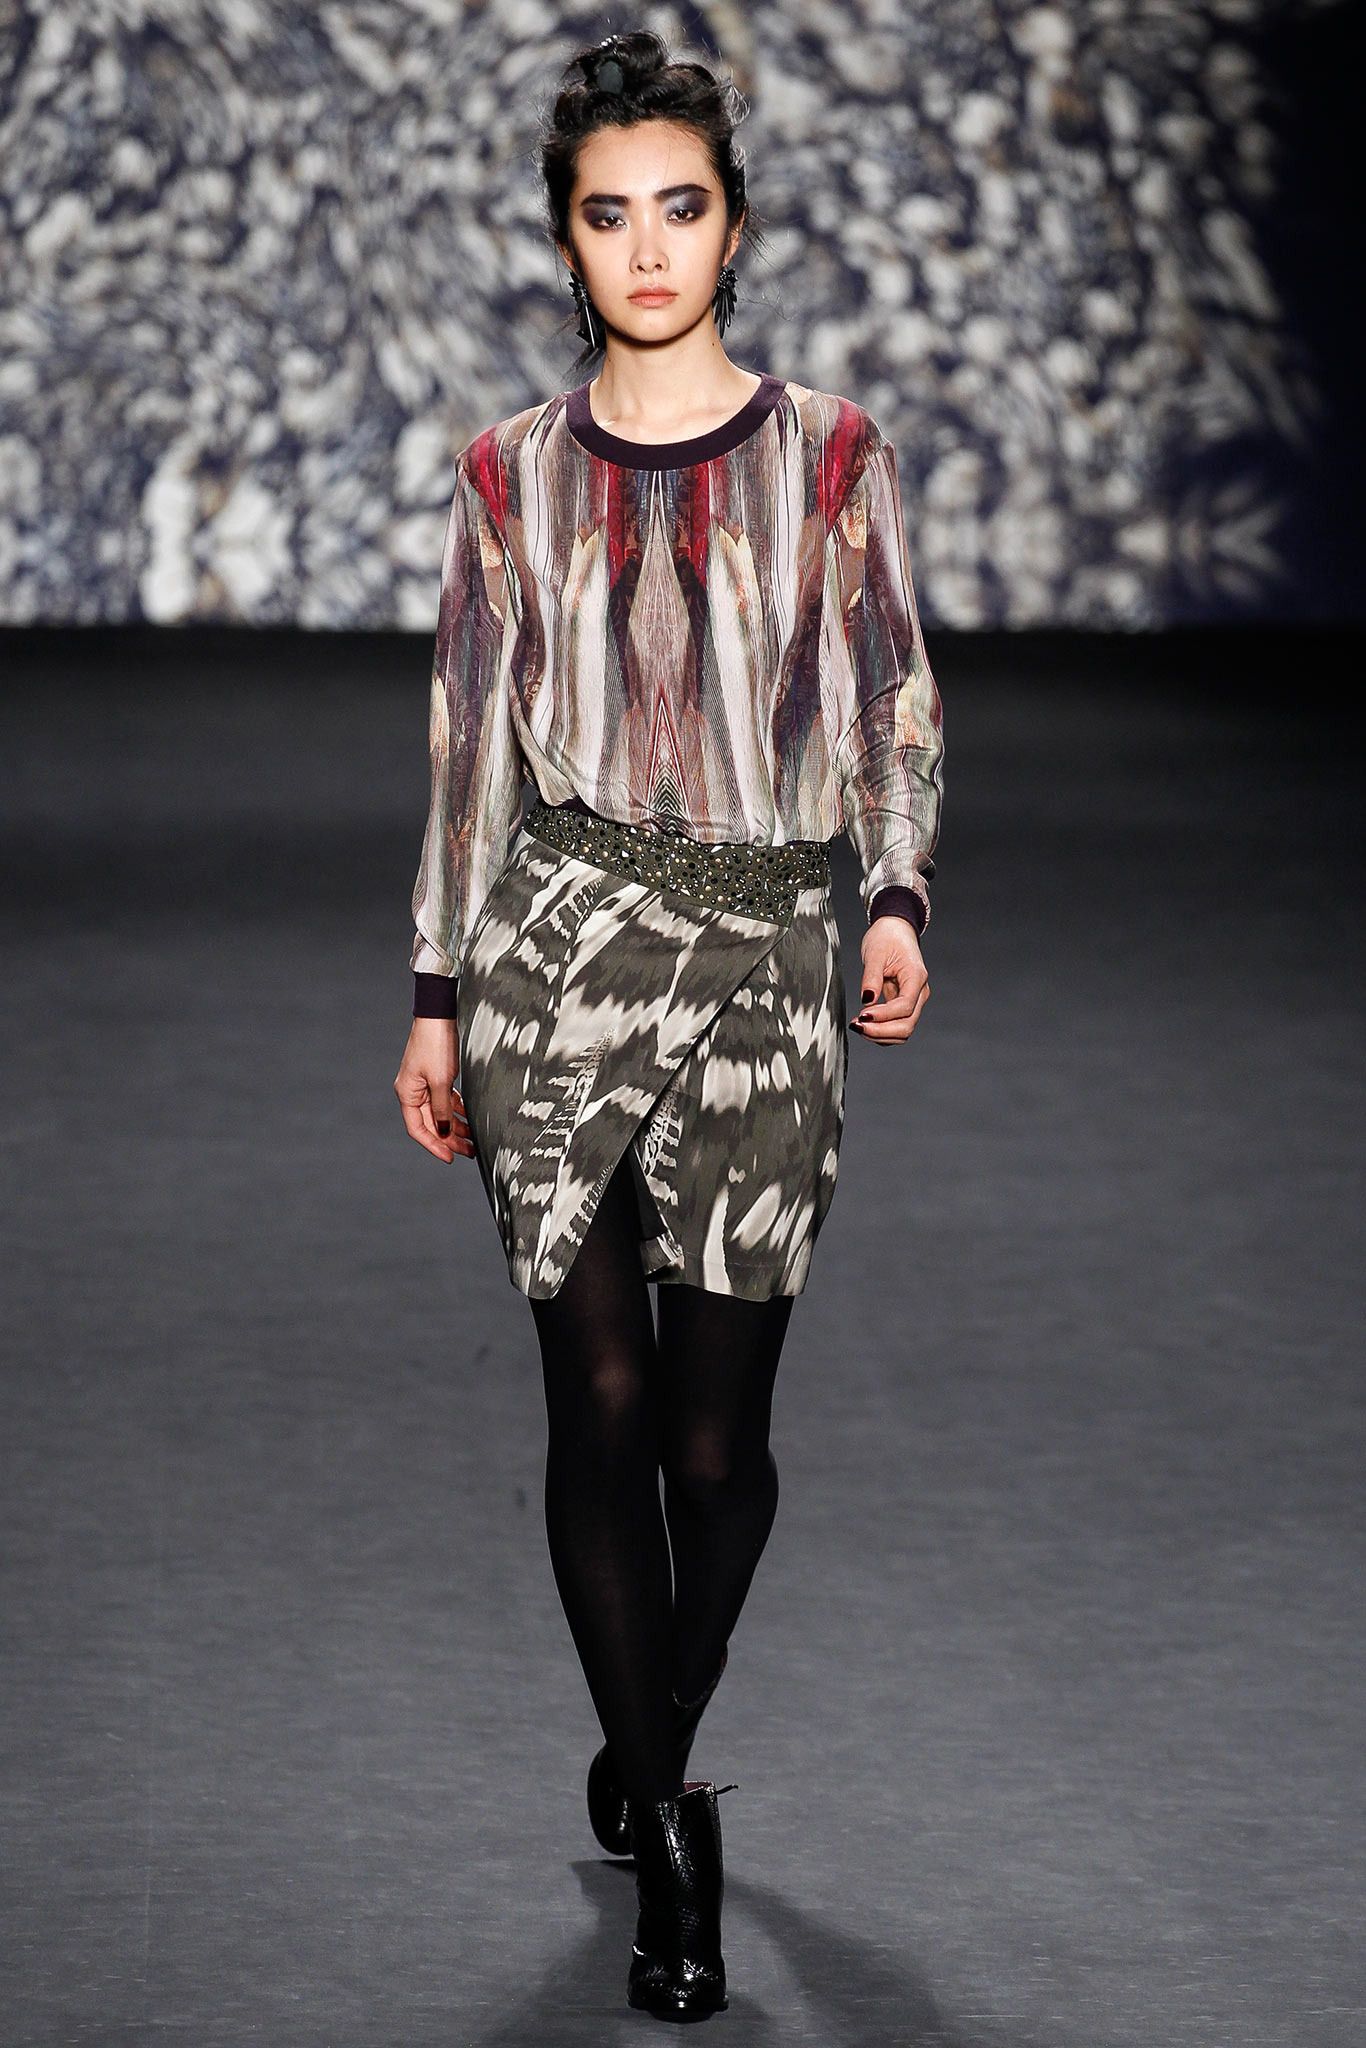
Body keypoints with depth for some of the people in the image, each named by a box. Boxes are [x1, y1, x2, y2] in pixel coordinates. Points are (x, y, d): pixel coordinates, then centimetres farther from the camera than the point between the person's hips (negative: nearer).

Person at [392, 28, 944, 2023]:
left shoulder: (829, 452, 4)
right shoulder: (512, 473, 6)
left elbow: (894, 705, 7)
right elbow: (471, 743, 10)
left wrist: (898, 899, -9)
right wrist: (437, 997, 8)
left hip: (762, 962, 0)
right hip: (559, 946, 0)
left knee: (715, 1429, 1)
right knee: (601, 1405, -1)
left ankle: (648, 1757, 28)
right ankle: (670, 1839, 11)